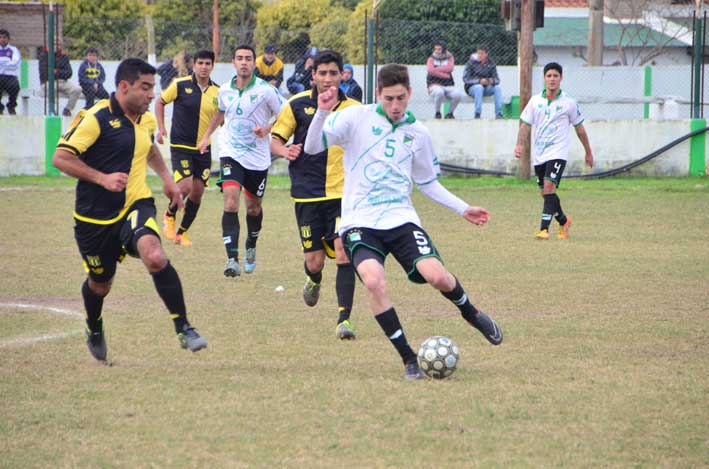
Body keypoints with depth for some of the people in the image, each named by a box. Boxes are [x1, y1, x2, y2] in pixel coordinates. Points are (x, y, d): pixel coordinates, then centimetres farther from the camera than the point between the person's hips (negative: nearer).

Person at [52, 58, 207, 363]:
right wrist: (102, 178, -24)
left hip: (136, 205, 3)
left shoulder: (146, 120, 9)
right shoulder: (96, 118, -14)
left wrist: (166, 177, 21)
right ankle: (94, 330, 46)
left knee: (155, 257, -28)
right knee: (100, 282, 12)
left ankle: (183, 329, -24)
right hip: (96, 215, -3)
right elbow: (61, 158, -16)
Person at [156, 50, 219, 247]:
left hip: (203, 149, 4)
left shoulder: (217, 92, 2)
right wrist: (161, 128, -3)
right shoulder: (180, 85, -8)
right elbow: (160, 102, 6)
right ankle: (170, 215, 13)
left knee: (197, 192, 3)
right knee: (185, 186, -18)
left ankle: (182, 232, 20)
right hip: (180, 145, -4)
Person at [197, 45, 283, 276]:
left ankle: (251, 248, 43)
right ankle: (232, 259, -23)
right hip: (231, 155, 1)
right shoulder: (224, 90, 3)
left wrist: (267, 129, -19)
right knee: (230, 203, -19)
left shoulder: (266, 90, -10)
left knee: (253, 207, 14)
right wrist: (206, 135, 25)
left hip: (258, 159, -1)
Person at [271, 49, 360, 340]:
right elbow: (275, 140, 5)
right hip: (307, 195, 0)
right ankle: (314, 280, 39)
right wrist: (284, 150, -17)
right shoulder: (297, 105, 0)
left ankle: (344, 319, -13)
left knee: (344, 253, -16)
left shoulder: (354, 109, 4)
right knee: (314, 260, 1)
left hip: (343, 194, 0)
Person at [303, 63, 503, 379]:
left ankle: (471, 314, 17)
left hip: (401, 218, 2)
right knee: (373, 280, -29)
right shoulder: (356, 118, -2)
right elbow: (312, 147, -7)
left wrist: (463, 209, 14)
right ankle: (408, 359, -14)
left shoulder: (416, 133, 10)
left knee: (436, 276, -19)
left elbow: (428, 182, 22)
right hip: (360, 222, -2)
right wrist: (322, 113, -24)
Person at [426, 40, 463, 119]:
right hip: (435, 85, -2)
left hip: (449, 86, 2)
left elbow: (450, 68, -10)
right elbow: (430, 70, -11)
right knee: (439, 92, -39)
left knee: (458, 95, -28)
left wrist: (436, 69, -9)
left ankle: (450, 113, -3)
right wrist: (445, 75, -13)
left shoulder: (449, 58, 11)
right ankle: (437, 112, -13)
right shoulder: (431, 58, 9)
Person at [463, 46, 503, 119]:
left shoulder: (491, 64, 3)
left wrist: (492, 81, -26)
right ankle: (477, 114, -41)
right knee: (479, 87, -37)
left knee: (497, 87, -24)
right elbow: (465, 79, -13)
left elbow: (497, 79, 0)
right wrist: (479, 81, -25)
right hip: (472, 87, -3)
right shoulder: (471, 63, -6)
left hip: (486, 88, 3)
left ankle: (499, 114, -27)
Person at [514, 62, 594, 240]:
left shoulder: (569, 103, 0)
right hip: (538, 155, 4)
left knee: (549, 187, -22)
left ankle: (544, 229, -25)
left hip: (558, 153, -4)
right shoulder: (535, 101, 6)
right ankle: (563, 221, 33)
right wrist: (520, 144, -11)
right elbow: (525, 125, 7)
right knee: (545, 192, 10)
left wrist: (588, 152, 17)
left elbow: (579, 128, 10)